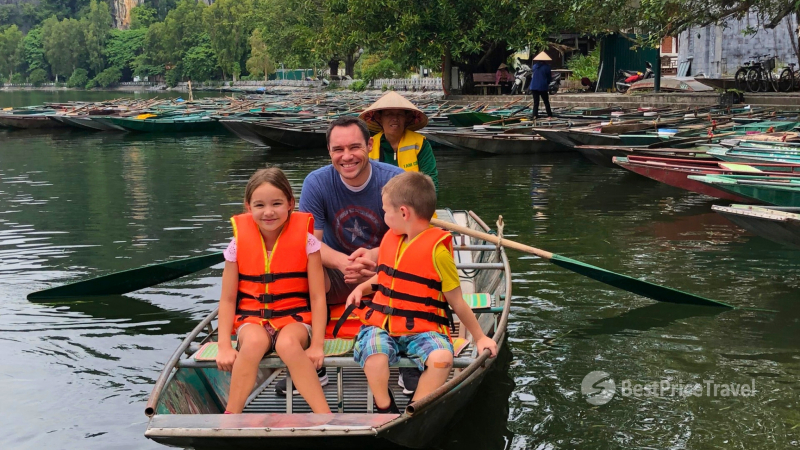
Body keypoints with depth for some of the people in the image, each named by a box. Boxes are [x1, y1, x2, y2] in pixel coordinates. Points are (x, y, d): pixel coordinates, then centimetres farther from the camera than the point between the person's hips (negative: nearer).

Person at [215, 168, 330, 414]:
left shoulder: (305, 241, -4)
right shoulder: (239, 244, 0)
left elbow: (317, 297, -5)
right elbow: (227, 299, 2)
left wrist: (317, 345, -13)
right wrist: (224, 346, -8)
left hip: (294, 319, -1)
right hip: (252, 319, 1)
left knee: (287, 343, -36)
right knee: (254, 341, -35)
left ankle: (327, 419, -32)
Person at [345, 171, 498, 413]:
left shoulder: (437, 249, -8)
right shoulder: (390, 238, 11)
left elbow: (456, 301, -1)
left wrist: (479, 337, 2)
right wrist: (362, 287, 10)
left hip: (421, 329, -4)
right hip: (381, 323, 4)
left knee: (442, 358, -33)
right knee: (374, 355, -29)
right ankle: (386, 412, -9)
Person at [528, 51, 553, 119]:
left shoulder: (535, 66, 6)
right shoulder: (546, 67, -4)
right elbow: (549, 78, 1)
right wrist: (547, 82, 19)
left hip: (534, 86, 3)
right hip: (543, 87, -3)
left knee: (536, 102, 4)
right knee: (546, 101, 8)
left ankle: (535, 115, -7)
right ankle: (549, 115, 10)